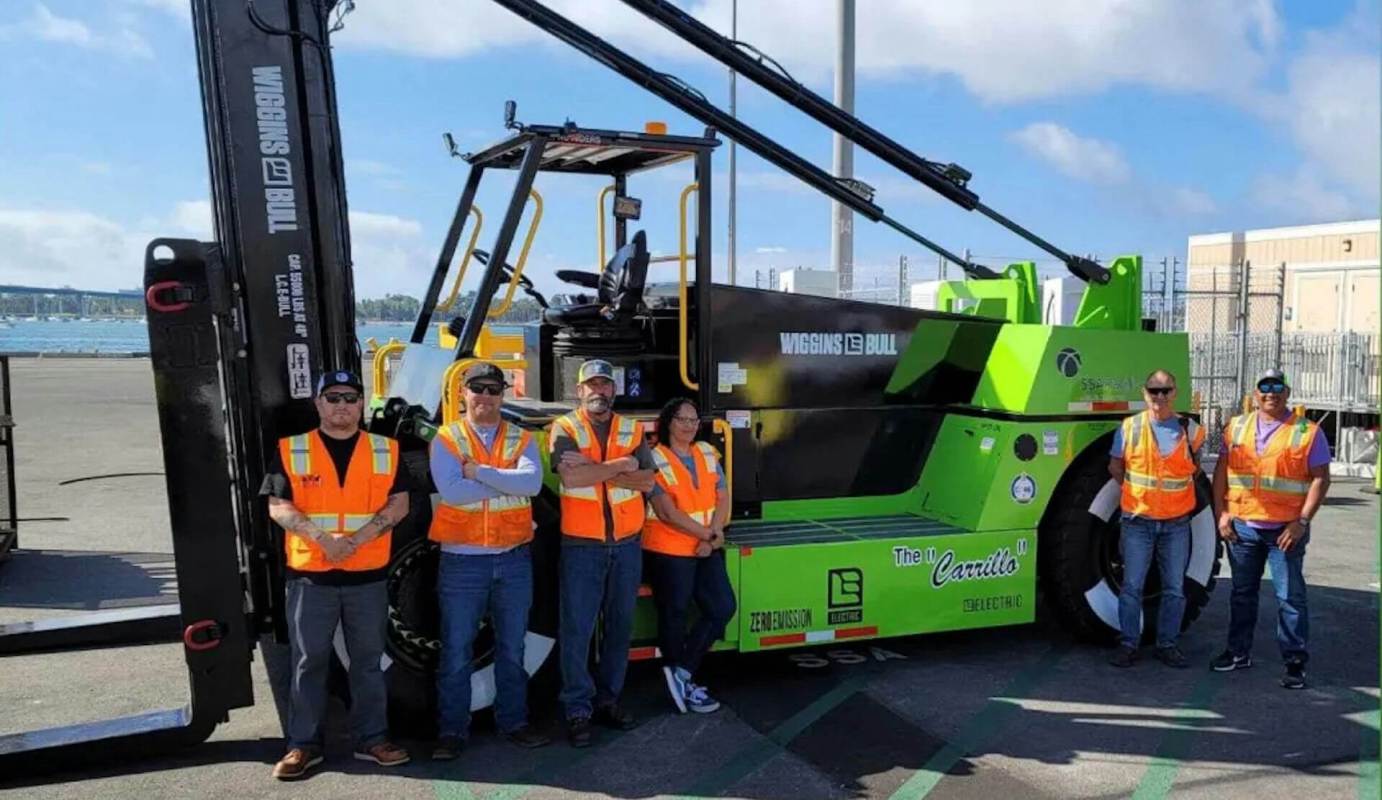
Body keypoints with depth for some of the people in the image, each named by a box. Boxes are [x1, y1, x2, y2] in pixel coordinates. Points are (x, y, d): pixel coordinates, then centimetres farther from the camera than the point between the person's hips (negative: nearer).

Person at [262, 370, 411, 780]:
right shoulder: (291, 450, 2)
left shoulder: (385, 449, 5)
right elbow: (278, 506, -3)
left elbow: (399, 504, 0)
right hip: (310, 575, -1)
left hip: (368, 575, 1)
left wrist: (360, 537, -15)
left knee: (368, 660, 10)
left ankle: (371, 738, 20)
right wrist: (321, 537, -18)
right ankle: (304, 744, 17)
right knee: (309, 661, 6)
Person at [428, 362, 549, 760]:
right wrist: (507, 481, -14)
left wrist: (478, 471, -18)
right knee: (456, 651, 5)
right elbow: (451, 491, -18)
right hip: (462, 561, -2)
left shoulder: (521, 439, 5)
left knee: (512, 648, 14)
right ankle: (452, 731, 17)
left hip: (514, 559, 3)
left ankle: (513, 721, 27)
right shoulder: (446, 438, -1)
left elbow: (532, 482, -15)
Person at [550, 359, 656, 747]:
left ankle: (608, 700, 24)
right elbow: (571, 475, -20)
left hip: (627, 544, 4)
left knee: (620, 626, 11)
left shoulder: (633, 431, 8)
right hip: (581, 545, -4)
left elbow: (646, 481, -6)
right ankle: (578, 710, 9)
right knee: (577, 630, -1)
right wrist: (621, 465, -12)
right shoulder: (564, 429, -2)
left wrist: (593, 470, -15)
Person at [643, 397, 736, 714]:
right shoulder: (655, 459, -10)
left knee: (723, 607, 2)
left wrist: (714, 535, -11)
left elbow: (722, 498, 6)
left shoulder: (708, 453, 9)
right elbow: (667, 512, -17)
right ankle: (683, 685, 19)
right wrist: (706, 534, -13)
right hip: (669, 551, -6)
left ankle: (680, 672, 12)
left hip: (707, 549, 6)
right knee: (674, 615, 4)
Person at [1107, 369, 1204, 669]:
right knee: (1132, 586, 1)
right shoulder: (1129, 428, -2)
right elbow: (1115, 467, 10)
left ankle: (1167, 644, 22)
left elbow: (1193, 468, 14)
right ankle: (1128, 644, 12)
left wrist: (1178, 492, 5)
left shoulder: (1190, 430, 0)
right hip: (1138, 521, -1)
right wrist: (1138, 492, 8)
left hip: (1176, 523, 1)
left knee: (1174, 589, 9)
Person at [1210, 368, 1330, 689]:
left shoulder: (1308, 432, -2)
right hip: (1241, 527, 4)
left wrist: (1302, 522, -13)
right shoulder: (1236, 427, 8)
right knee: (1242, 593, 14)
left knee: (1290, 597, 1)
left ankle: (1295, 662, 12)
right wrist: (1221, 513, 1)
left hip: (1285, 530, -4)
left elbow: (1320, 479, -6)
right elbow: (1221, 471, 10)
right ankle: (1239, 652, 27)